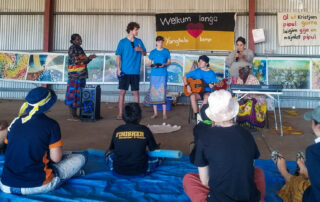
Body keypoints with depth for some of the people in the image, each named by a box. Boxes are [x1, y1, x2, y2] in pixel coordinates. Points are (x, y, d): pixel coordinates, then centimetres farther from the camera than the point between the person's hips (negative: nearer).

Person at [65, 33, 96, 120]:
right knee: (73, 93, -6)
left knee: (78, 94, 8)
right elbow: (75, 61, -14)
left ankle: (75, 114, 14)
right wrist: (88, 58, -14)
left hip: (81, 75, 8)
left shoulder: (79, 48, 19)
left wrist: (90, 58, 5)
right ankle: (72, 115, -1)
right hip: (74, 75, -8)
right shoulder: (72, 48, -5)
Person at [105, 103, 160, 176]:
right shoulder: (145, 130, -7)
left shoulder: (117, 130, -2)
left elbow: (111, 149, 13)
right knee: (159, 155, 18)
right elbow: (154, 150, 4)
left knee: (109, 153, 28)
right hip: (141, 171, 0)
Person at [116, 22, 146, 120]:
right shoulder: (122, 42, 0)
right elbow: (118, 56, -2)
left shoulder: (139, 41, 8)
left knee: (136, 92, 5)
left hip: (135, 71, 2)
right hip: (125, 71, -2)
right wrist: (118, 68, -10)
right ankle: (120, 113, 6)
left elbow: (144, 54, 13)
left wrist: (141, 50, -10)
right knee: (122, 91, 0)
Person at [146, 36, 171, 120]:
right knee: (153, 93, 2)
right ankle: (155, 113, 11)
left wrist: (164, 64, -12)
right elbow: (148, 63, 10)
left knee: (163, 93, -6)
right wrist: (152, 65, -11)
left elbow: (169, 62, 8)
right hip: (154, 74, 2)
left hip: (163, 74, -2)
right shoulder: (152, 52, 9)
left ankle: (164, 113, 0)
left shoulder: (166, 51, 6)